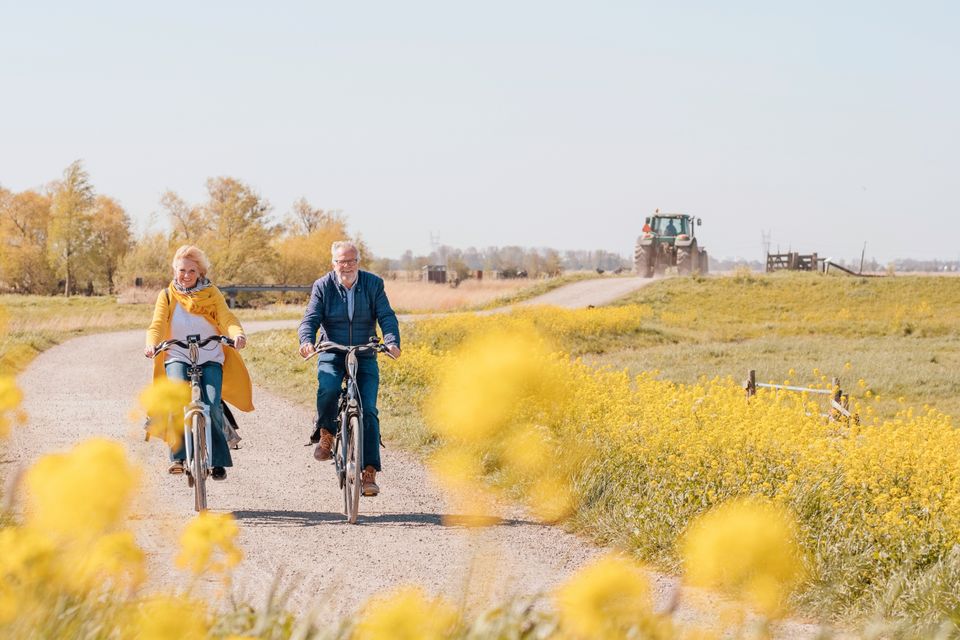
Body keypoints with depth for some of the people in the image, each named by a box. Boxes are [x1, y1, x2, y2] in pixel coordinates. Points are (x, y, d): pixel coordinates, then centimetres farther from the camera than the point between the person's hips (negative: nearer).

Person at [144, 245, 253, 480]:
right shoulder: (167, 296, 6)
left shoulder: (211, 293, 5)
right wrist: (151, 344, -29)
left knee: (211, 406, -18)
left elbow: (227, 318, -10)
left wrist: (237, 334, -33)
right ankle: (178, 456, -20)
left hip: (210, 359, 0)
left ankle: (218, 461, -1)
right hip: (177, 357, 0)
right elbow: (157, 325, -7)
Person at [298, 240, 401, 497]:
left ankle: (369, 473, -7)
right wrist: (307, 340, -30)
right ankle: (325, 434, -4)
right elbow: (310, 319, -8)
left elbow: (387, 317, -8)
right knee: (327, 390, -32)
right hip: (331, 355, -1)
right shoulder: (322, 286, -1)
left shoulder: (374, 284, -1)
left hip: (365, 357, 1)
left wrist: (392, 341, -28)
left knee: (368, 411, -10)